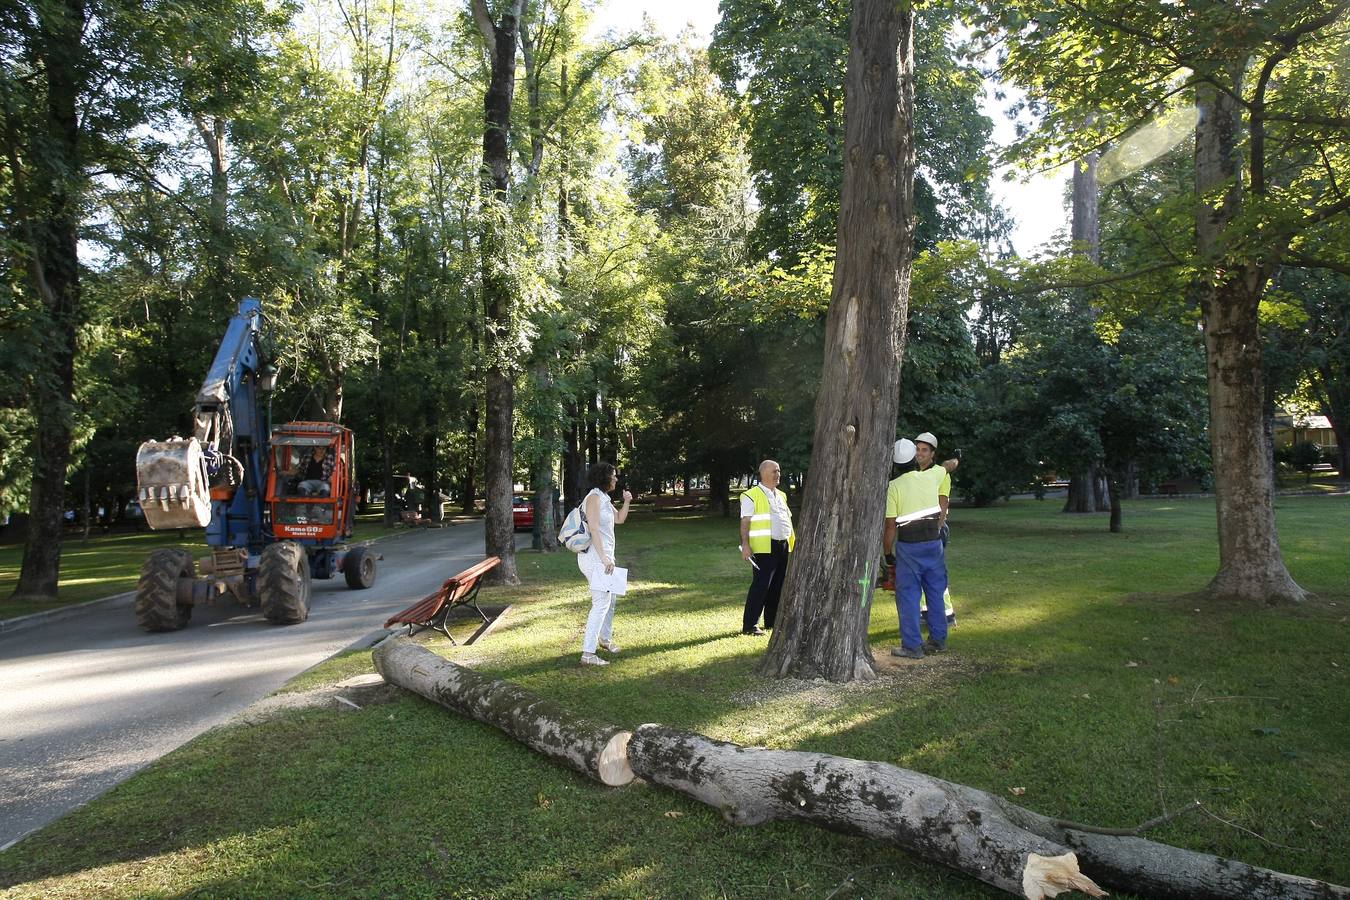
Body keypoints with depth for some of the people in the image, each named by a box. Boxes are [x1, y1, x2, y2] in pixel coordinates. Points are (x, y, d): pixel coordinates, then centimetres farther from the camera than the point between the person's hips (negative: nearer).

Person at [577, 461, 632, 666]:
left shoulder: (604, 499, 14)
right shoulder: (594, 497, -14)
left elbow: (620, 519, 25)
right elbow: (593, 529, -22)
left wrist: (627, 502, 8)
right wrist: (605, 558, -25)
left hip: (604, 557, 10)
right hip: (595, 557, -10)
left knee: (612, 597, 23)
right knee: (601, 603, -12)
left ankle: (605, 638, 41)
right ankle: (587, 654, -12)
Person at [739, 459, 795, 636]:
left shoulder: (780, 496, 20)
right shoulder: (752, 495, -5)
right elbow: (745, 521, -11)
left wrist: (795, 540, 20)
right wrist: (745, 544, -21)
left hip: (783, 546, 8)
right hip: (764, 548, -8)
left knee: (778, 586, 11)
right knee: (760, 585, -10)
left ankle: (772, 621, 21)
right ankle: (749, 625, -7)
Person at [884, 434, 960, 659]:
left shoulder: (894, 486, -10)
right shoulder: (933, 475, 0)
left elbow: (891, 525, -9)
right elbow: (952, 464, 23)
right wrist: (954, 460, 47)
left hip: (908, 547, -4)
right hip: (933, 543, 4)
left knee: (908, 596, 2)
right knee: (935, 593, 15)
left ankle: (912, 646, 2)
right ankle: (938, 640, 23)